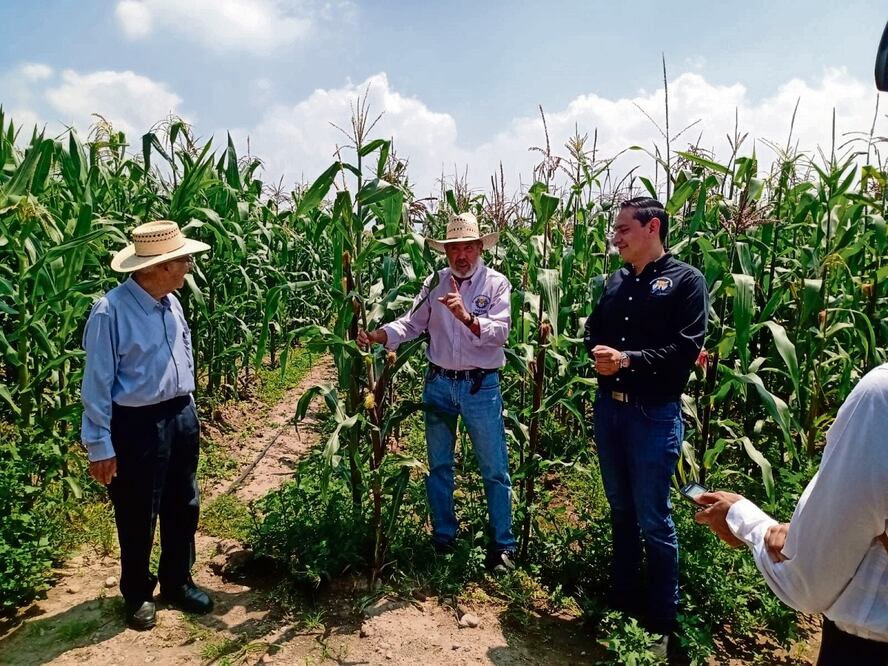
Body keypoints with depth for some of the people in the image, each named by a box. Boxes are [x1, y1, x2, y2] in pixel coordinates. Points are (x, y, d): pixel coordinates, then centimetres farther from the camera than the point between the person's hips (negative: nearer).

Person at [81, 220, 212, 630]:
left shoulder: (171, 302, 1)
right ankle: (137, 594, 35)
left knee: (183, 508, 18)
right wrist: (100, 446, -12)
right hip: (137, 427, -6)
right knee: (137, 518, 12)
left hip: (181, 417, 7)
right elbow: (97, 384, -15)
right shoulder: (110, 311, -20)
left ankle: (178, 583, 39)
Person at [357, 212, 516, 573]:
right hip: (438, 384, 4)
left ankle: (502, 546, 20)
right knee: (438, 465, 15)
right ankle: (443, 537, 33)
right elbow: (411, 323, -2)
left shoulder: (496, 283, -6)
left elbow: (499, 332, -17)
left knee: (494, 470, 5)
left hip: (481, 386, -3)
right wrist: (376, 335, -18)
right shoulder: (435, 282, 3)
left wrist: (466, 317, -33)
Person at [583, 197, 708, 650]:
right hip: (608, 407, 6)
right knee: (620, 510, 18)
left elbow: (686, 348, -16)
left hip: (654, 414, -6)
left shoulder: (685, 280, -7)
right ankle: (622, 600, 35)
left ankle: (662, 623, 21)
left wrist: (628, 359, -21)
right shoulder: (615, 282, 12)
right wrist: (597, 353, -8)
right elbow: (592, 332, 13)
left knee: (653, 521, 3)